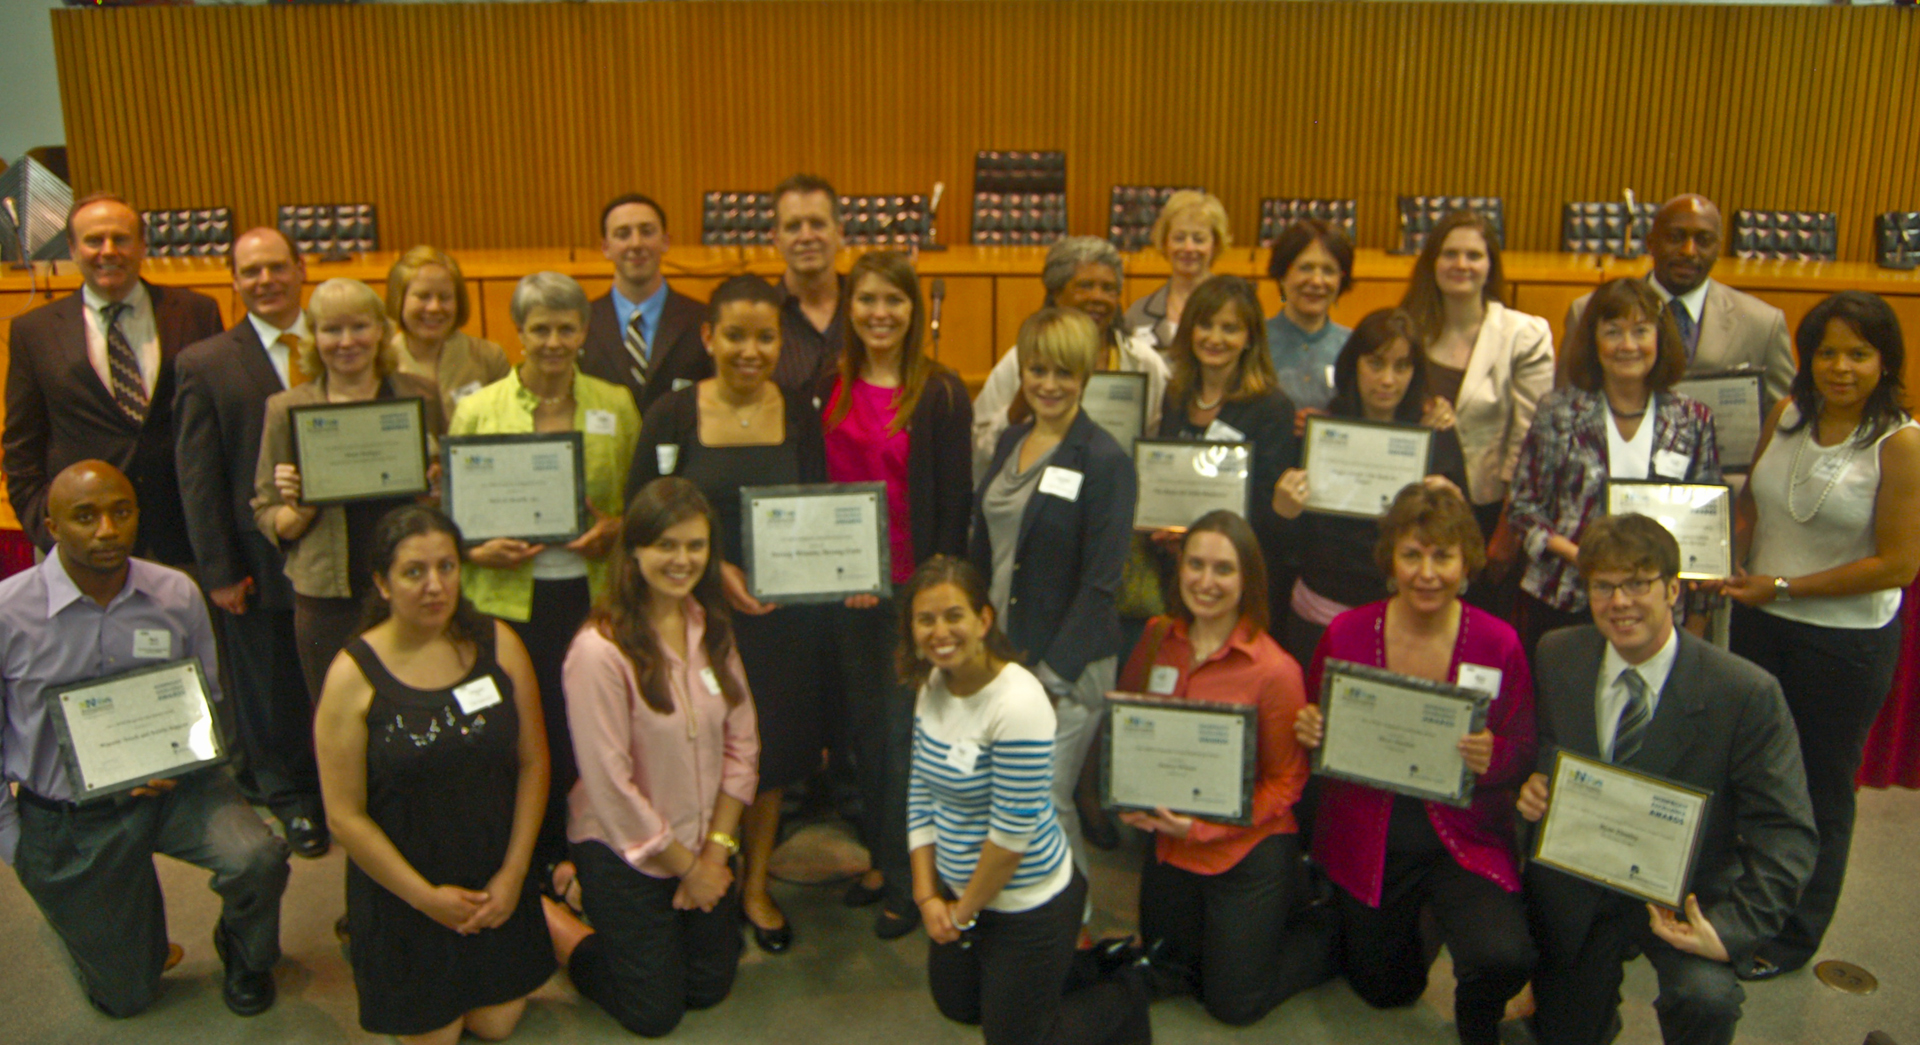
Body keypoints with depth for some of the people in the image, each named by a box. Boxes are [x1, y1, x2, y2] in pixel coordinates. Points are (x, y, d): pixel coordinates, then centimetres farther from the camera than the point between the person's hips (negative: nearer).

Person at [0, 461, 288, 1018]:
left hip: (170, 790, 1)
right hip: (63, 820, -1)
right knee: (124, 998, 11)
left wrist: (183, 761, -14)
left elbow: (211, 698, 5)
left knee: (257, 856, -29)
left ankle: (245, 961, 7)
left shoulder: (177, 596, -10)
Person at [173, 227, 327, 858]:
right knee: (270, 692, 11)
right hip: (260, 559, -1)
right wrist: (218, 570, -6)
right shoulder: (205, 364, -2)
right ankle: (292, 803, 29)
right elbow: (198, 476, -3)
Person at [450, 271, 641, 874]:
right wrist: (477, 552, -13)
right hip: (509, 598, -1)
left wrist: (617, 529, -7)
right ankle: (531, 864, 21)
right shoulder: (477, 410, 2)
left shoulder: (616, 406, 6)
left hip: (593, 593, 1)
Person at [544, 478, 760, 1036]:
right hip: (626, 853, -6)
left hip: (706, 847, 6)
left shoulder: (712, 628, -3)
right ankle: (547, 916, 25)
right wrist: (686, 866, -12)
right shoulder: (599, 649, -24)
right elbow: (611, 785, -21)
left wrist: (717, 848, -7)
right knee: (656, 1013, 5)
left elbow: (742, 744, 1)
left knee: (711, 989, 17)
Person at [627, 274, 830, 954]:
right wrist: (713, 568, -16)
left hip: (783, 616, 2)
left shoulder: (802, 414, 1)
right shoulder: (672, 416, -5)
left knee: (770, 751, 12)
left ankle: (756, 888, 31)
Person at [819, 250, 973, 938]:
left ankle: (906, 881, 16)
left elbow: (956, 498, -7)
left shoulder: (942, 393, -6)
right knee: (864, 727, 14)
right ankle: (878, 859, 30)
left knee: (905, 733, 2)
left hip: (913, 588, -4)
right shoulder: (829, 389, 6)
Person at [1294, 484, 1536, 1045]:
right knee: (1385, 990, 17)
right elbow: (1314, 728, 4)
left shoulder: (1497, 642, -11)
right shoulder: (1346, 632, -9)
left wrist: (1492, 757, -25)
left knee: (1503, 957, -27)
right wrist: (1310, 731, -19)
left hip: (1464, 838, -1)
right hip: (1368, 841, 2)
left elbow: (1524, 753, -3)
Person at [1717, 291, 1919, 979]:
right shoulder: (1786, 417, 0)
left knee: (1819, 791, 12)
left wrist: (1782, 587, -16)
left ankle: (1793, 936, 30)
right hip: (1758, 623, 5)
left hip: (1846, 643, -5)